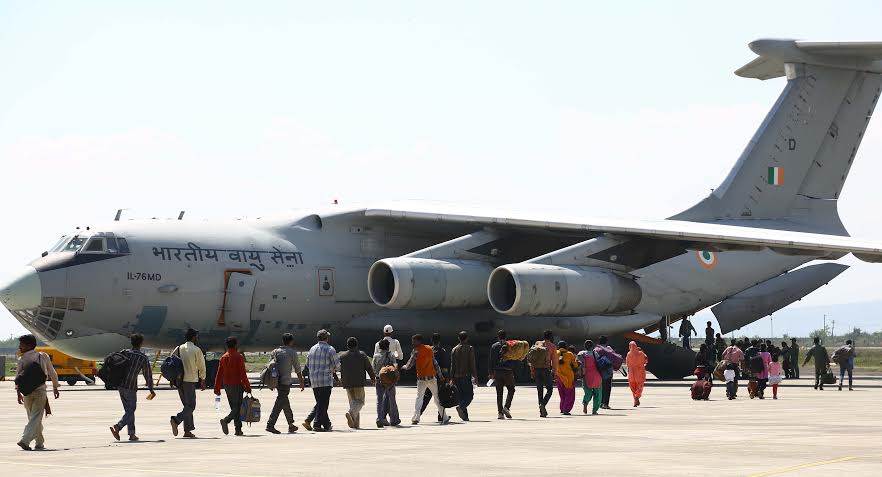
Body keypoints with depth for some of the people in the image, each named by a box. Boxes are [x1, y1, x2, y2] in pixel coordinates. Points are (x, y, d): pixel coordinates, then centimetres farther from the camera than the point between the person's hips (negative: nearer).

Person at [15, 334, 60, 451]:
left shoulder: (22, 360, 0)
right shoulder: (43, 356, 5)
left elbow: (18, 377, -9)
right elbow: (52, 373, 11)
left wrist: (18, 392, -10)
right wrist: (55, 387, 23)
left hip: (26, 392, 1)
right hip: (40, 390, -1)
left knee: (34, 418, 15)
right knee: (36, 418, -4)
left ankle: (40, 443, 22)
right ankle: (25, 440, -21)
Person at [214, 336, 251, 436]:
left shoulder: (223, 357, 7)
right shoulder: (239, 357, -11)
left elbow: (219, 374, 8)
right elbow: (243, 374, -14)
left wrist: (217, 388, 12)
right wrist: (247, 386, -9)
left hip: (227, 386, 6)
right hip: (237, 385, -6)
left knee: (234, 407, 13)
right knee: (237, 407, -3)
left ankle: (238, 430, 13)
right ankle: (226, 420, -26)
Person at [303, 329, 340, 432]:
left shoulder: (312, 349, 10)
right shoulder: (330, 349, -7)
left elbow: (308, 365, 17)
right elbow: (337, 365, -6)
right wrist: (333, 369, 14)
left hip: (313, 381, 6)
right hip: (325, 381, -6)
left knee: (320, 403, 15)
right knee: (323, 403, -3)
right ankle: (317, 425, -6)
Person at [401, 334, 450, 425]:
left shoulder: (416, 351, -7)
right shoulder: (429, 349, 7)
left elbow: (410, 365, -6)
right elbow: (435, 363, 10)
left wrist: (404, 367, 16)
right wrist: (440, 375, 17)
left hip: (422, 379, -3)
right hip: (432, 377, 4)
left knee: (419, 398, 4)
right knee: (437, 398, 12)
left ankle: (416, 418, -8)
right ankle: (445, 418, 15)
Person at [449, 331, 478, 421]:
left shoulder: (454, 350, 9)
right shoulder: (470, 349, -4)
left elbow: (452, 365, 9)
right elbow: (472, 364, -8)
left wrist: (452, 378, 12)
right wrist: (475, 377, -5)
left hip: (457, 376, 5)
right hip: (466, 376, -5)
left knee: (462, 396, 10)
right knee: (469, 395, 0)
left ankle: (465, 416, 6)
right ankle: (461, 407, -26)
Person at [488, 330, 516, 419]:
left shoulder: (494, 346, 3)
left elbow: (491, 360, 2)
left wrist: (491, 373, 5)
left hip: (497, 371, 2)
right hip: (508, 371, -1)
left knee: (499, 392, 5)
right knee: (511, 389, 12)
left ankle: (500, 412, 0)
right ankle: (506, 407, -8)